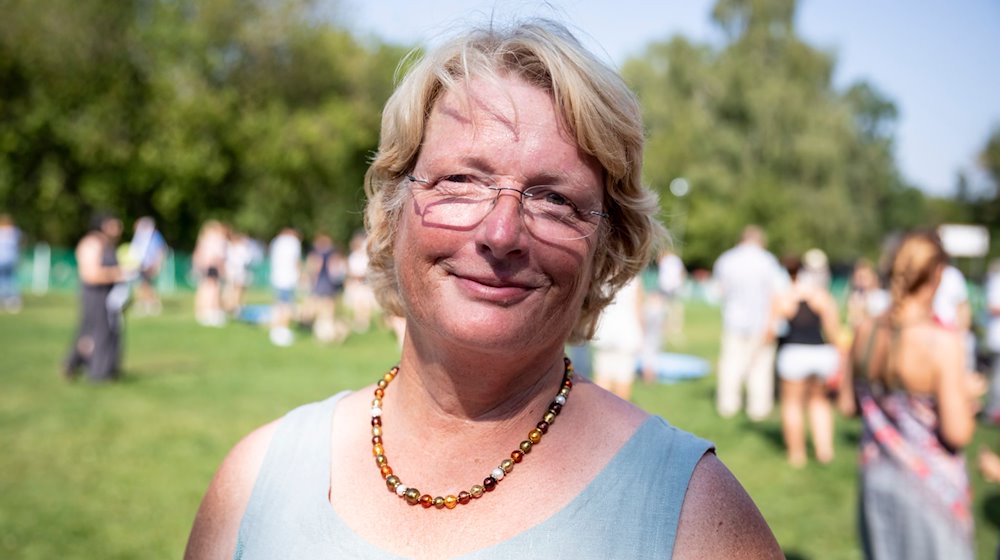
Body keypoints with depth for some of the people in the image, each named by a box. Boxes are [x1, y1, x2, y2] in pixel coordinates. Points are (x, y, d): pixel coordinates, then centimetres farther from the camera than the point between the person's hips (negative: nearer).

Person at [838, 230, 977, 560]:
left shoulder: (866, 332, -4)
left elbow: (848, 405, 7)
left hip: (877, 479, 6)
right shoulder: (942, 341, -21)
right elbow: (957, 433, -21)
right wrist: (967, 397, -3)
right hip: (930, 483, -5)